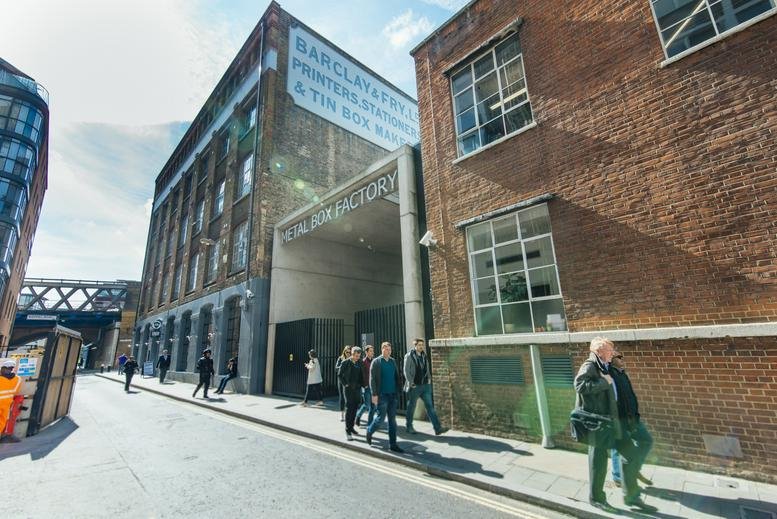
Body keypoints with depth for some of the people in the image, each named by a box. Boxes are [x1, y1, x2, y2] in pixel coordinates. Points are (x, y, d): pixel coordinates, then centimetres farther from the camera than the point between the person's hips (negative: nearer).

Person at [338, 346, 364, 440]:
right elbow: (339, 375, -3)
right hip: (348, 389, -4)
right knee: (349, 409, -4)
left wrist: (362, 384, 1)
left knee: (354, 409, 12)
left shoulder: (359, 363, 5)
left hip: (357, 389, 5)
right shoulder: (345, 363, -8)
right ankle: (348, 430, 4)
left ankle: (351, 427, 26)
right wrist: (345, 384, -9)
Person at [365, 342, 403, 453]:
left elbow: (397, 377, 14)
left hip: (392, 394, 5)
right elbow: (372, 379, -9)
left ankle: (393, 444, 16)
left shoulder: (393, 361, 10)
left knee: (392, 420, 8)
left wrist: (398, 391, 6)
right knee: (380, 417, -1)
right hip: (382, 395, -5)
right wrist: (374, 394, -14)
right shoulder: (376, 362, -5)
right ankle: (369, 431, 28)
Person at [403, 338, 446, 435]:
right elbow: (406, 371, -10)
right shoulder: (409, 356, -8)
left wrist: (429, 378, 7)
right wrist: (411, 383, -13)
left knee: (430, 406, 0)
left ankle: (437, 428, 0)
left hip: (425, 385, 5)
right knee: (411, 407, 9)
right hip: (414, 386, -5)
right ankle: (409, 426, 26)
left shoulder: (424, 356, 10)